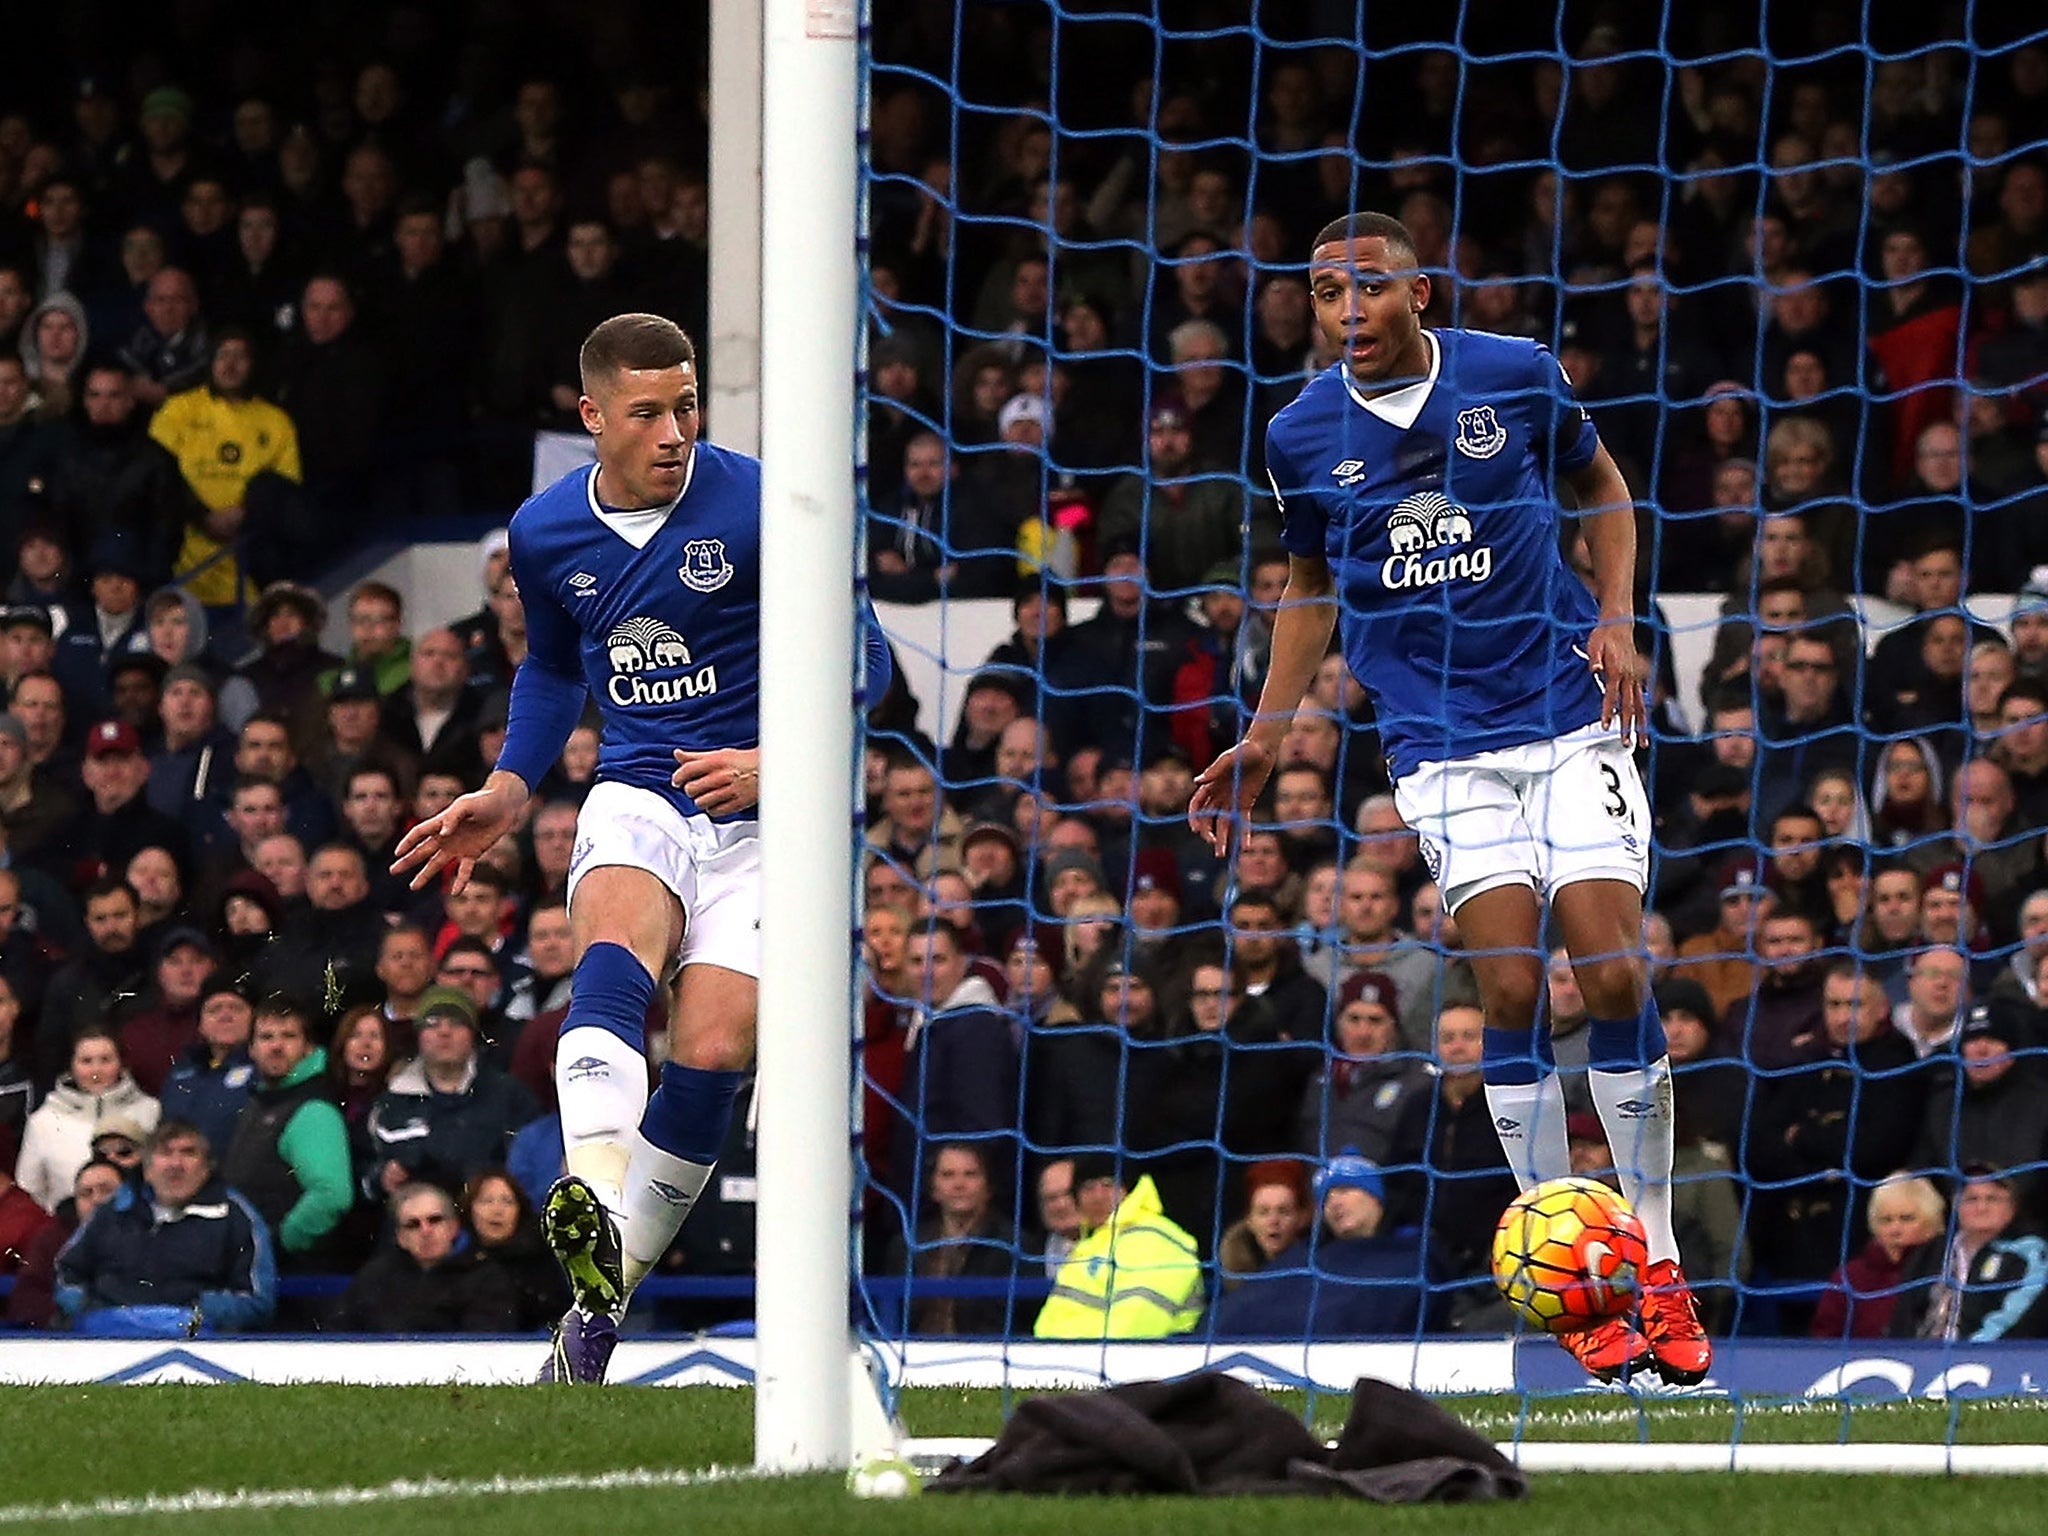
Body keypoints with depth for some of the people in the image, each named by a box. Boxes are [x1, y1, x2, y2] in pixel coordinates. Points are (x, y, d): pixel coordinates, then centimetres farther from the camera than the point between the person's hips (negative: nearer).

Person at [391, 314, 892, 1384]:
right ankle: (595, 1215, -54)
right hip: (637, 797, 2)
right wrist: (505, 795, 13)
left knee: (711, 1058, -15)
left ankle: (599, 1308, 0)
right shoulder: (546, 533, 4)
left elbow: (861, 656, -4)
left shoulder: (756, 509, -10)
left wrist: (775, 761, -18)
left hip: (757, 815, -2)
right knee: (613, 970, -31)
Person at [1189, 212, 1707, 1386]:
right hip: (1442, 746, 1)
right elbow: (1314, 582, 17)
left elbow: (1602, 485, 13)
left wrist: (1617, 619, -1)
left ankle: (1659, 1266, 2)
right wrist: (1268, 736, 10)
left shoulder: (1517, 377, -4)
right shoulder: (1303, 439, 0)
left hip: (1570, 716, -1)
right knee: (1510, 991, -10)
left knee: (1614, 975, -10)